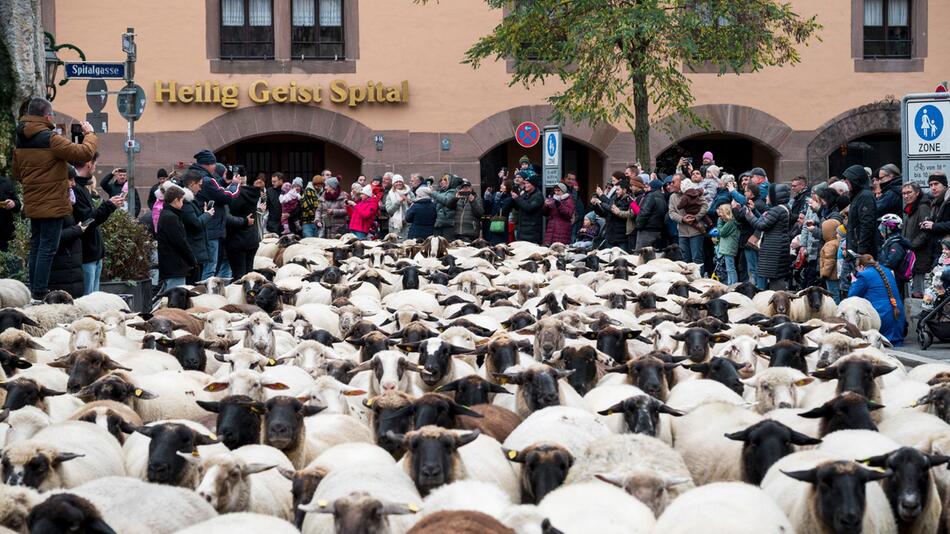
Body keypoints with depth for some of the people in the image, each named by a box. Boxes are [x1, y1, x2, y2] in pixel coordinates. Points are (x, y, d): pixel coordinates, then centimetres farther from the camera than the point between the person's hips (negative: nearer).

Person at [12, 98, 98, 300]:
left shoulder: (20, 139, 9)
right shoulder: (50, 139, -17)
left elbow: (17, 174, 19)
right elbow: (84, 153, -19)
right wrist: (90, 135, -2)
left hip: (32, 203, 8)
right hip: (52, 203, -8)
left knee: (36, 246, 16)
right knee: (48, 247, -5)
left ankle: (34, 291, 20)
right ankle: (40, 294, -6)